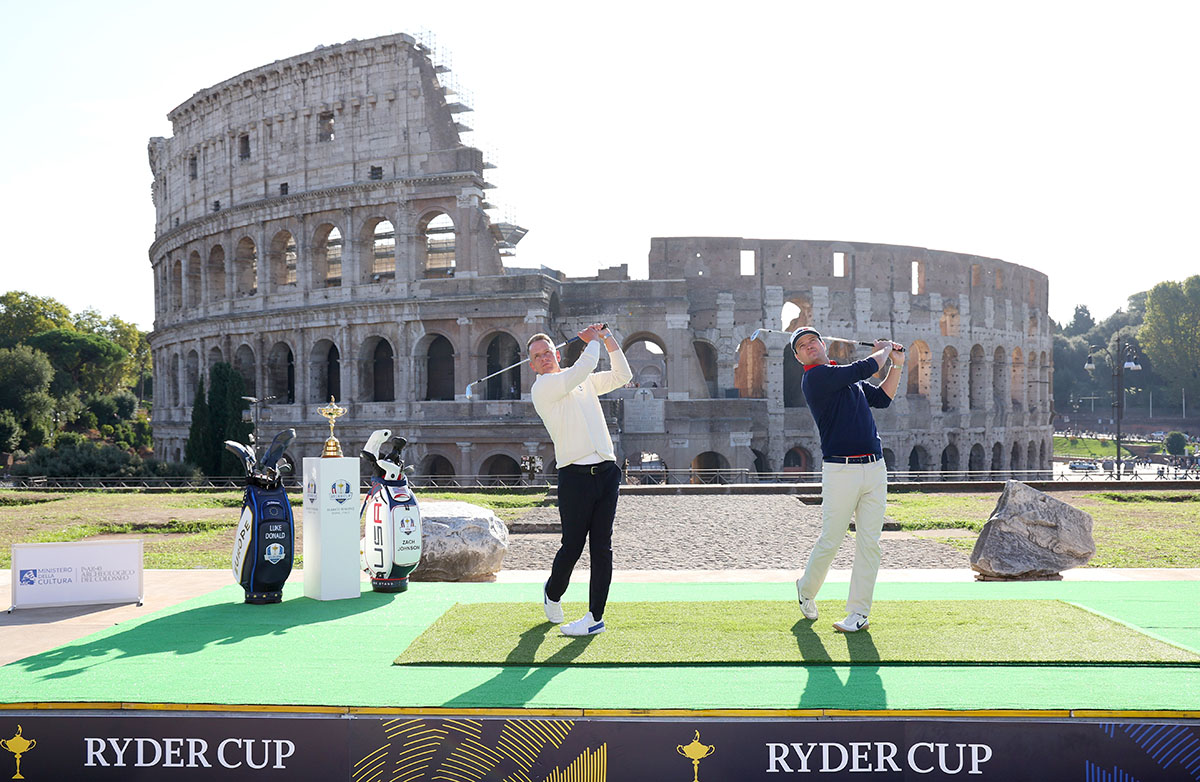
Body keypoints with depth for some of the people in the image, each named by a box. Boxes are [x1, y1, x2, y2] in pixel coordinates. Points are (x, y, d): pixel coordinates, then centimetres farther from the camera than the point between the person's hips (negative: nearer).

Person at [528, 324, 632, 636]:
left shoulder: (585, 382, 21)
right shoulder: (542, 388, -1)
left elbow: (622, 376, 22)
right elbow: (582, 368, -12)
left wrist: (610, 341, 14)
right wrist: (593, 340, 5)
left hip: (606, 472, 5)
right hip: (575, 475, -5)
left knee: (601, 548, 1)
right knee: (572, 545, -1)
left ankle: (595, 616, 6)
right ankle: (552, 593, 29)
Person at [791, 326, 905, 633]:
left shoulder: (848, 377, 20)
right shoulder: (815, 377, -7)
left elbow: (882, 398, 22)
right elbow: (865, 368, -9)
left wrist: (896, 365, 15)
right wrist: (885, 350, 9)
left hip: (875, 469, 7)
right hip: (840, 470, -7)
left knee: (869, 543, 2)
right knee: (830, 541, -1)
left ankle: (859, 613, 8)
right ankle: (806, 589, 26)